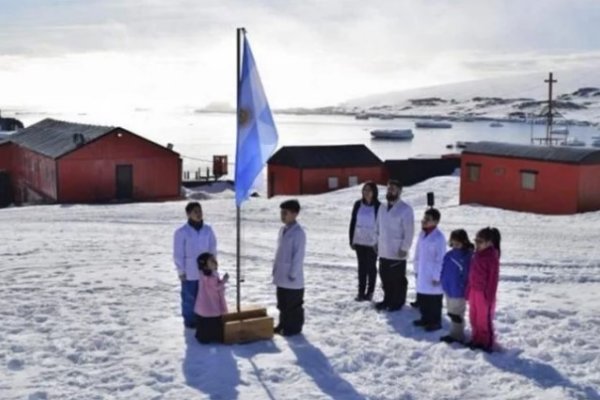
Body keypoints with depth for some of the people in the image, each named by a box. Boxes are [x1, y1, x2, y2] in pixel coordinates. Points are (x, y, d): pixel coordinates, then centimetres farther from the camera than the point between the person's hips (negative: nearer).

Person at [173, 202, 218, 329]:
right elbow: (178, 254, -8)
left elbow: (212, 249, 7)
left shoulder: (207, 230, -1)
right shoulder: (182, 232, -13)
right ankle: (190, 320, 18)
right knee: (189, 298, 4)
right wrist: (181, 271, -7)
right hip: (189, 273, -4)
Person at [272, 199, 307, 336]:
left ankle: (294, 327, 15)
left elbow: (299, 255, -18)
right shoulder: (283, 230, 9)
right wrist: (275, 267, 15)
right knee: (282, 303, 18)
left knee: (293, 304, 4)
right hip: (281, 276, 9)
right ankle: (284, 324, 31)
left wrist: (293, 273, -18)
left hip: (292, 278, -9)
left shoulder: (298, 232, -17)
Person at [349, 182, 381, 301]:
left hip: (372, 242, -3)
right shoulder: (358, 204, 1)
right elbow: (353, 222, 5)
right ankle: (361, 291, 15)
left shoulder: (378, 206, -9)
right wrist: (351, 240, 3)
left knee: (371, 267, 8)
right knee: (362, 266, 9)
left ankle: (370, 292, 16)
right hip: (359, 241, 3)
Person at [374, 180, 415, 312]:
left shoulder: (405, 209, -13)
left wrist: (404, 248, -16)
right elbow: (378, 227, 17)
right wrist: (377, 242, 12)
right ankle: (388, 299, 29)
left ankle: (398, 302, 16)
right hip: (383, 251, 7)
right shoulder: (382, 207, 9)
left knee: (398, 278, 4)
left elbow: (409, 231, -14)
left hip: (397, 252, -7)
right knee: (385, 277, 15)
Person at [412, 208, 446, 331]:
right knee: (422, 299, 17)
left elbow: (440, 259, -18)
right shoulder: (422, 234, 5)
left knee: (434, 301, 4)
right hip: (422, 275, 8)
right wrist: (417, 269, 15)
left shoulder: (439, 237, -19)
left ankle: (436, 322, 15)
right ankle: (425, 318, 31)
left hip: (433, 276, -8)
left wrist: (436, 277, -16)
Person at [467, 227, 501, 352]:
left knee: (484, 318, 0)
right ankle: (477, 339, 29)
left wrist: (489, 295, -16)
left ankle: (487, 343, 12)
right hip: (474, 291, 8)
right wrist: (468, 290, 14)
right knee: (474, 318, 16)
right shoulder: (477, 255, 9)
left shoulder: (492, 257, -15)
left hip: (484, 293, -8)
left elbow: (493, 277, -15)